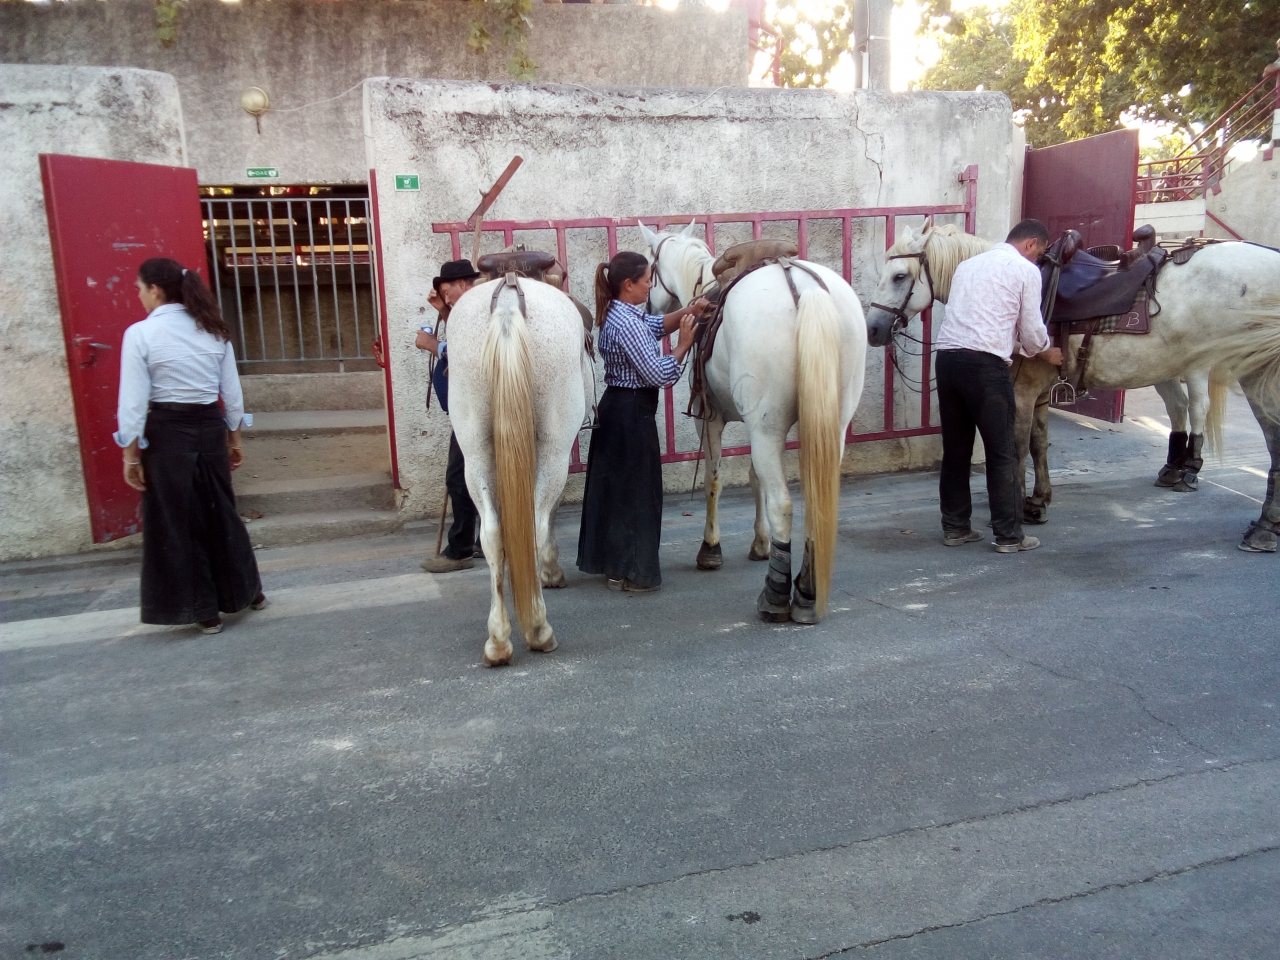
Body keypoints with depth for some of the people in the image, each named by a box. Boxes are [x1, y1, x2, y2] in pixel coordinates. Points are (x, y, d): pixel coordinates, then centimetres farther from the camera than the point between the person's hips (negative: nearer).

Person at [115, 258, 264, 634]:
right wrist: (234, 438, 16)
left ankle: (205, 611, 15)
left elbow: (134, 402, -12)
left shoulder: (140, 334, -11)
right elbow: (232, 393, 6)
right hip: (211, 428, 5)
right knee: (220, 513, 19)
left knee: (176, 521, 8)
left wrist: (131, 454, -5)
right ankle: (247, 590, 31)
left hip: (167, 432, -5)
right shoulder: (214, 330, 3)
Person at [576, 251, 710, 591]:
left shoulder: (619, 314, 9)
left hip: (617, 408, 10)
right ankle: (632, 572, 8)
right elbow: (657, 375, -22)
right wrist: (684, 346, -9)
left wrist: (688, 311, 3)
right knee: (636, 490, 0)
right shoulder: (627, 324, -21)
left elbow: (657, 325, 19)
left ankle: (615, 563, 27)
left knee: (615, 486, 16)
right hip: (632, 413, -10)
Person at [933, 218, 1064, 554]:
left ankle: (954, 527, 20)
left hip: (947, 357, 7)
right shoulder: (1026, 270, 5)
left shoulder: (968, 264, 23)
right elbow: (1032, 331, 6)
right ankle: (1009, 535, 10)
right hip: (985, 365, -6)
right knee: (1001, 452, 3)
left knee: (955, 448, 13)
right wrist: (1048, 353, 27)